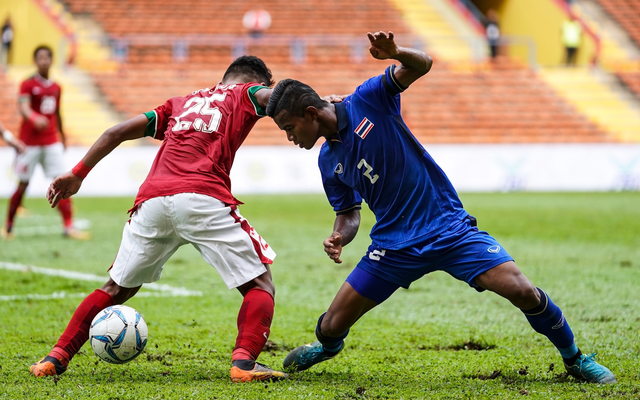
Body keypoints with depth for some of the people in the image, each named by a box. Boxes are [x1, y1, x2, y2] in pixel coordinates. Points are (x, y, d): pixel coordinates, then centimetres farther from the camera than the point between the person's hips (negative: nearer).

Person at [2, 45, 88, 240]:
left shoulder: (56, 87, 11)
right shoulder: (28, 84, -6)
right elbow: (23, 106, -22)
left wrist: (62, 136, 27)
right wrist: (34, 118, -42)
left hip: (52, 141, 4)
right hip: (30, 141, -4)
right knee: (23, 184, 2)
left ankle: (68, 226, -6)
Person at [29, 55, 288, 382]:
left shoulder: (180, 104, 33)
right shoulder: (245, 94, 23)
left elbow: (118, 132, 28)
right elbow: (276, 96, 0)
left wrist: (78, 174, 30)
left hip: (152, 199, 5)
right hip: (203, 198, -5)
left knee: (117, 289, 22)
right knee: (260, 285, 5)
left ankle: (55, 359, 17)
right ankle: (244, 362, -16)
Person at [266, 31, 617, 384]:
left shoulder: (367, 100, -8)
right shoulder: (328, 163, 5)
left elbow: (422, 65, -15)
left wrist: (395, 53, -36)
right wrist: (338, 237, -8)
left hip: (449, 228, -4)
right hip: (393, 245, 4)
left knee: (521, 291, -20)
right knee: (332, 325, 1)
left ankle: (574, 358, 3)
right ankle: (329, 346, 40)